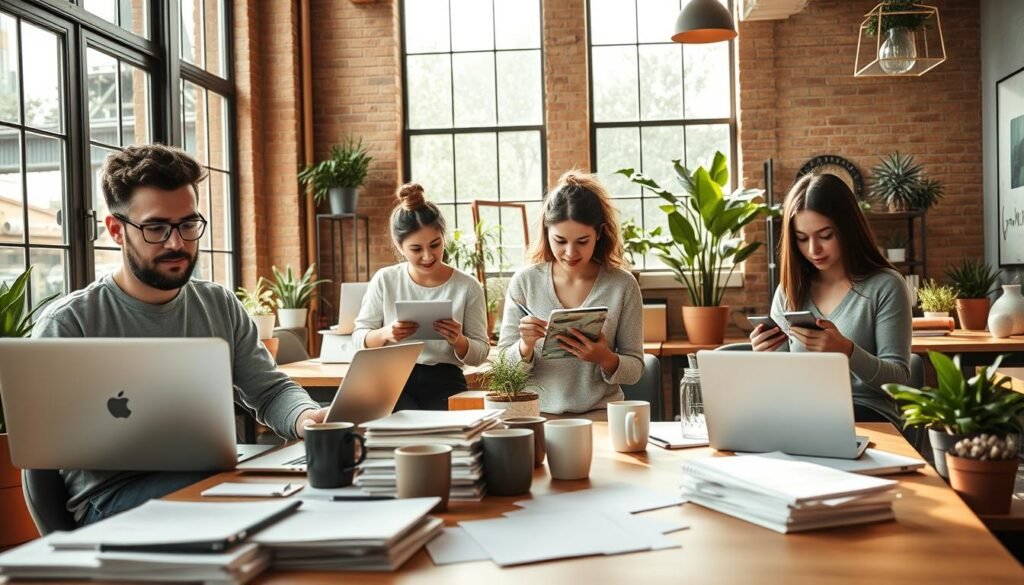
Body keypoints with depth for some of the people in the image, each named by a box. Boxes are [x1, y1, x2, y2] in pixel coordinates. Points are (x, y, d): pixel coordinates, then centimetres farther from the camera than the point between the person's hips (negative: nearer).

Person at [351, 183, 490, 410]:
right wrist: (385, 334, -15)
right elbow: (359, 337, 8)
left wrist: (458, 341, -17)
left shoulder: (467, 287, 2)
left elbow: (480, 353, 6)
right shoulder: (384, 280, 4)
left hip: (445, 385, 0)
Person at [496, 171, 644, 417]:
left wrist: (605, 359, -16)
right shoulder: (524, 281, 1)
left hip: (600, 415, 0)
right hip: (538, 415, 0)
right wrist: (525, 346, -17)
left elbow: (635, 369, 4)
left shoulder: (622, 285, -2)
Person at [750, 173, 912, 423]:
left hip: (868, 415, -3)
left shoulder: (885, 286, -1)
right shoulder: (789, 291, 11)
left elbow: (898, 379, -6)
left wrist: (846, 350, -25)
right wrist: (767, 356, -10)